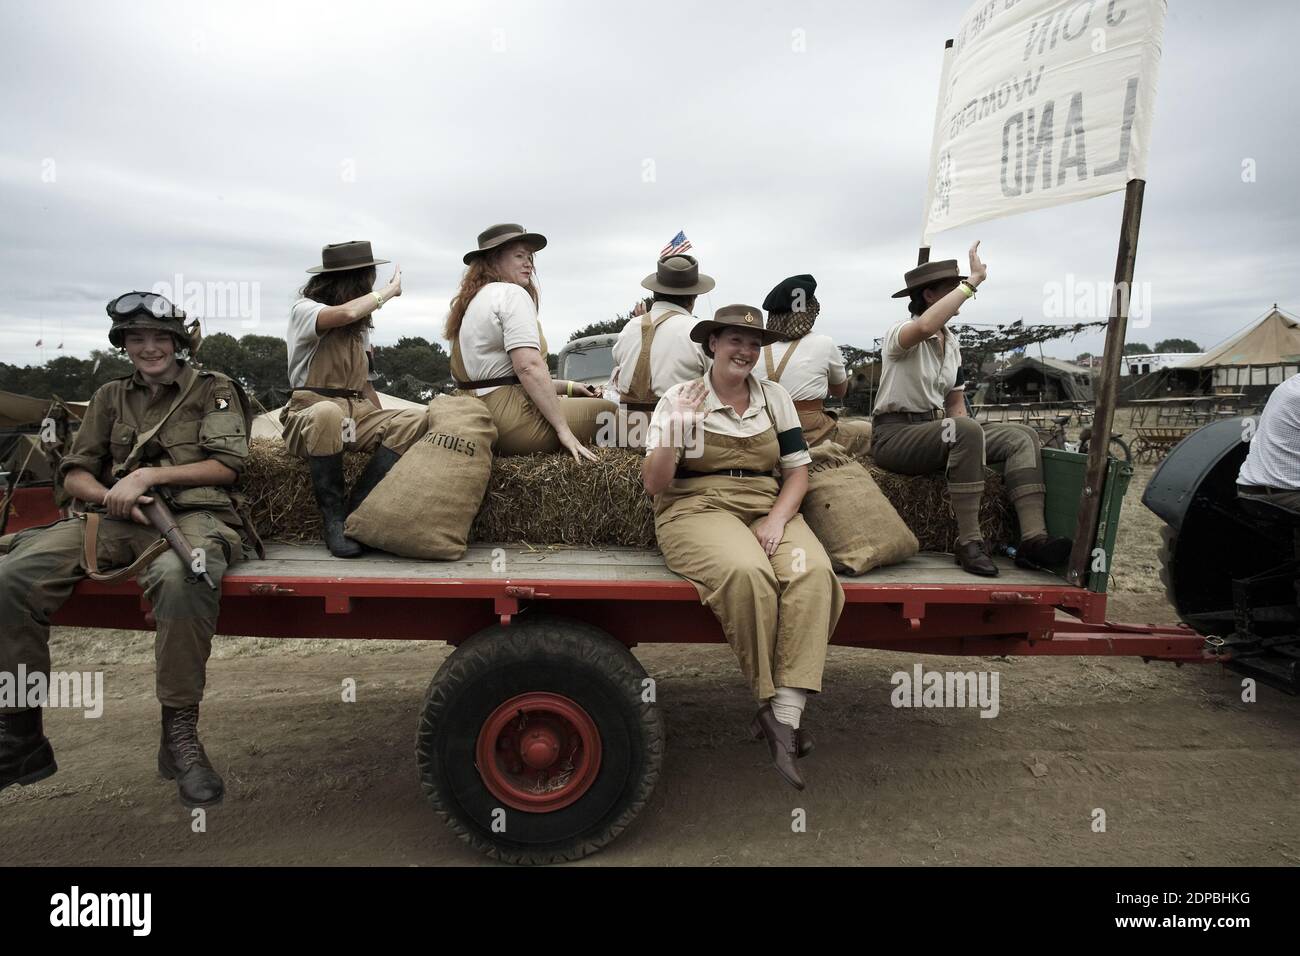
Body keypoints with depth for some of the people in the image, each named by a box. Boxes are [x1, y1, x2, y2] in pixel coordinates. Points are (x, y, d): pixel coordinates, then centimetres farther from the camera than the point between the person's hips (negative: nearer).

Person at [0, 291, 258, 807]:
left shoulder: (213, 389, 11)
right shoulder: (111, 396, 24)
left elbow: (225, 466, 0)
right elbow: (75, 473, 18)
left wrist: (147, 476, -9)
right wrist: (110, 496, -5)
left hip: (192, 513, -4)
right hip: (116, 519, 5)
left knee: (179, 575, -40)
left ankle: (180, 734, -30)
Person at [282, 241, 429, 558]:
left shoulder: (360, 326, 19)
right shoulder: (304, 309, -2)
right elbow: (345, 312, -26)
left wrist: (385, 428, 8)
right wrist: (390, 290, -9)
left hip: (356, 414, 6)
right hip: (309, 414, -6)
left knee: (417, 419, -22)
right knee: (328, 413, -42)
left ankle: (356, 510, -24)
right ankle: (334, 520, -26)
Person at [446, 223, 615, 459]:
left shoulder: (472, 300, 20)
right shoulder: (512, 293, -9)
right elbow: (529, 367, -22)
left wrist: (567, 387, 15)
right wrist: (564, 430, -20)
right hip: (512, 422, -10)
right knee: (609, 411, 4)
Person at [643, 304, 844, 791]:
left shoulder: (775, 398, 13)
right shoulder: (679, 399, 3)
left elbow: (797, 472, 10)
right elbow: (654, 485, -2)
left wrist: (778, 518, -10)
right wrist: (674, 431, -20)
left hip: (768, 509, 4)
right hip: (697, 510, -3)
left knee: (812, 571, -29)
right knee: (747, 572, -35)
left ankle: (785, 715, -27)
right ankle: (770, 703, -15)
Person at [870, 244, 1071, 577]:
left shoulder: (952, 343, 15)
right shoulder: (900, 334, -9)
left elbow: (955, 405, 17)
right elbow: (926, 327, -36)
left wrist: (976, 443, 0)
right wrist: (974, 280, -28)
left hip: (936, 431, 8)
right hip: (894, 434, -8)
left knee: (1022, 436, -8)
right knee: (965, 430, -36)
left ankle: (1033, 537, -24)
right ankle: (969, 542, -30)